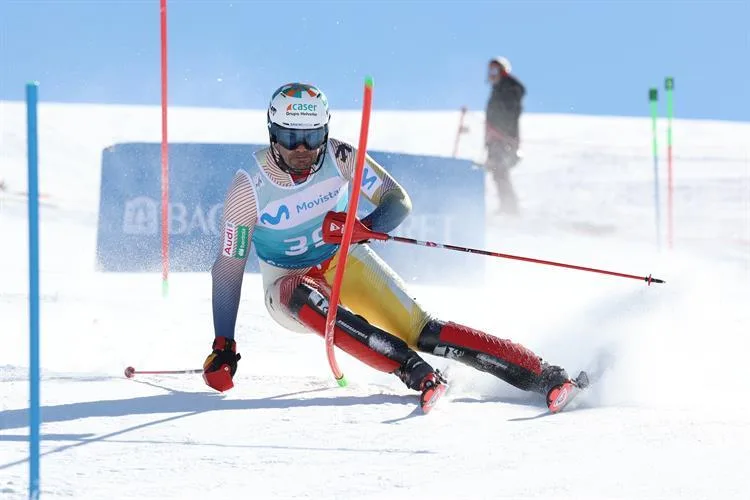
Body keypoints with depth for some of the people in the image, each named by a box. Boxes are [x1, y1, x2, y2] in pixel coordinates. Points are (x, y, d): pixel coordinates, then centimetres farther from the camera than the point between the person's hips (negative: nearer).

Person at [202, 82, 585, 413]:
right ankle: (414, 372, -41)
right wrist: (223, 348, -19)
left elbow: (398, 202, -14)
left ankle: (544, 376, -20)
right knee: (307, 301, -38)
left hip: (344, 262, 1)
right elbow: (228, 268, -15)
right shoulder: (249, 187, -22)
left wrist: (365, 228, -37)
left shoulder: (339, 157, -18)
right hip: (289, 284, -1)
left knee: (422, 332, -18)